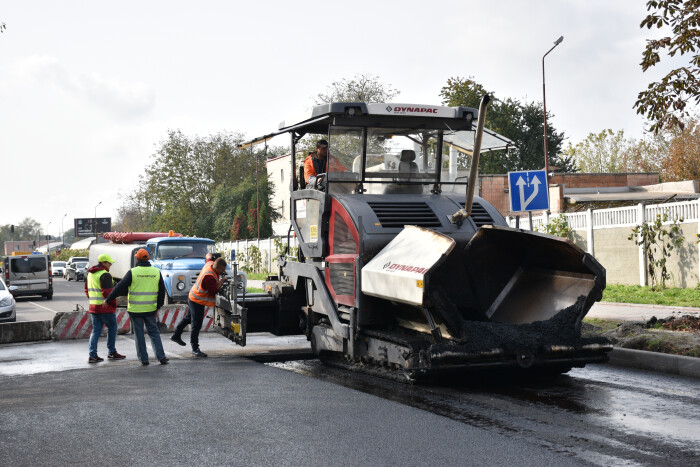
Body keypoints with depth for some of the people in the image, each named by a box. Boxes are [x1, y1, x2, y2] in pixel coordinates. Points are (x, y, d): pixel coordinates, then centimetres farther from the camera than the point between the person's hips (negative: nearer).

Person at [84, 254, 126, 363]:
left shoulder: (90, 274, 14)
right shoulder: (105, 275, -15)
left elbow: (87, 290, 21)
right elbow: (108, 292, -20)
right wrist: (114, 304, -9)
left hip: (93, 307, 8)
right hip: (105, 308, -8)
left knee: (96, 331, 9)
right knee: (112, 328, 8)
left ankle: (92, 355, 2)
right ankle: (111, 352, 15)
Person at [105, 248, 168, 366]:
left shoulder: (133, 272, -9)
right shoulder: (156, 272, 3)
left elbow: (120, 288, -7)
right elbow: (162, 291, 8)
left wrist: (108, 299, 2)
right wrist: (158, 306, 18)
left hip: (135, 309, -3)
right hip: (150, 309, 3)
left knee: (139, 334, 7)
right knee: (154, 332, 11)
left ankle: (144, 359, 9)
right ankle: (161, 357, 2)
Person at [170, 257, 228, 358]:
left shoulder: (209, 264, -6)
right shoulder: (209, 277, -34)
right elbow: (214, 291, -28)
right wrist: (221, 281, -20)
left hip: (193, 297, 10)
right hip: (197, 301, -10)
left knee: (188, 317, 27)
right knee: (196, 325, -6)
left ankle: (176, 335, 43)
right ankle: (195, 349, -1)